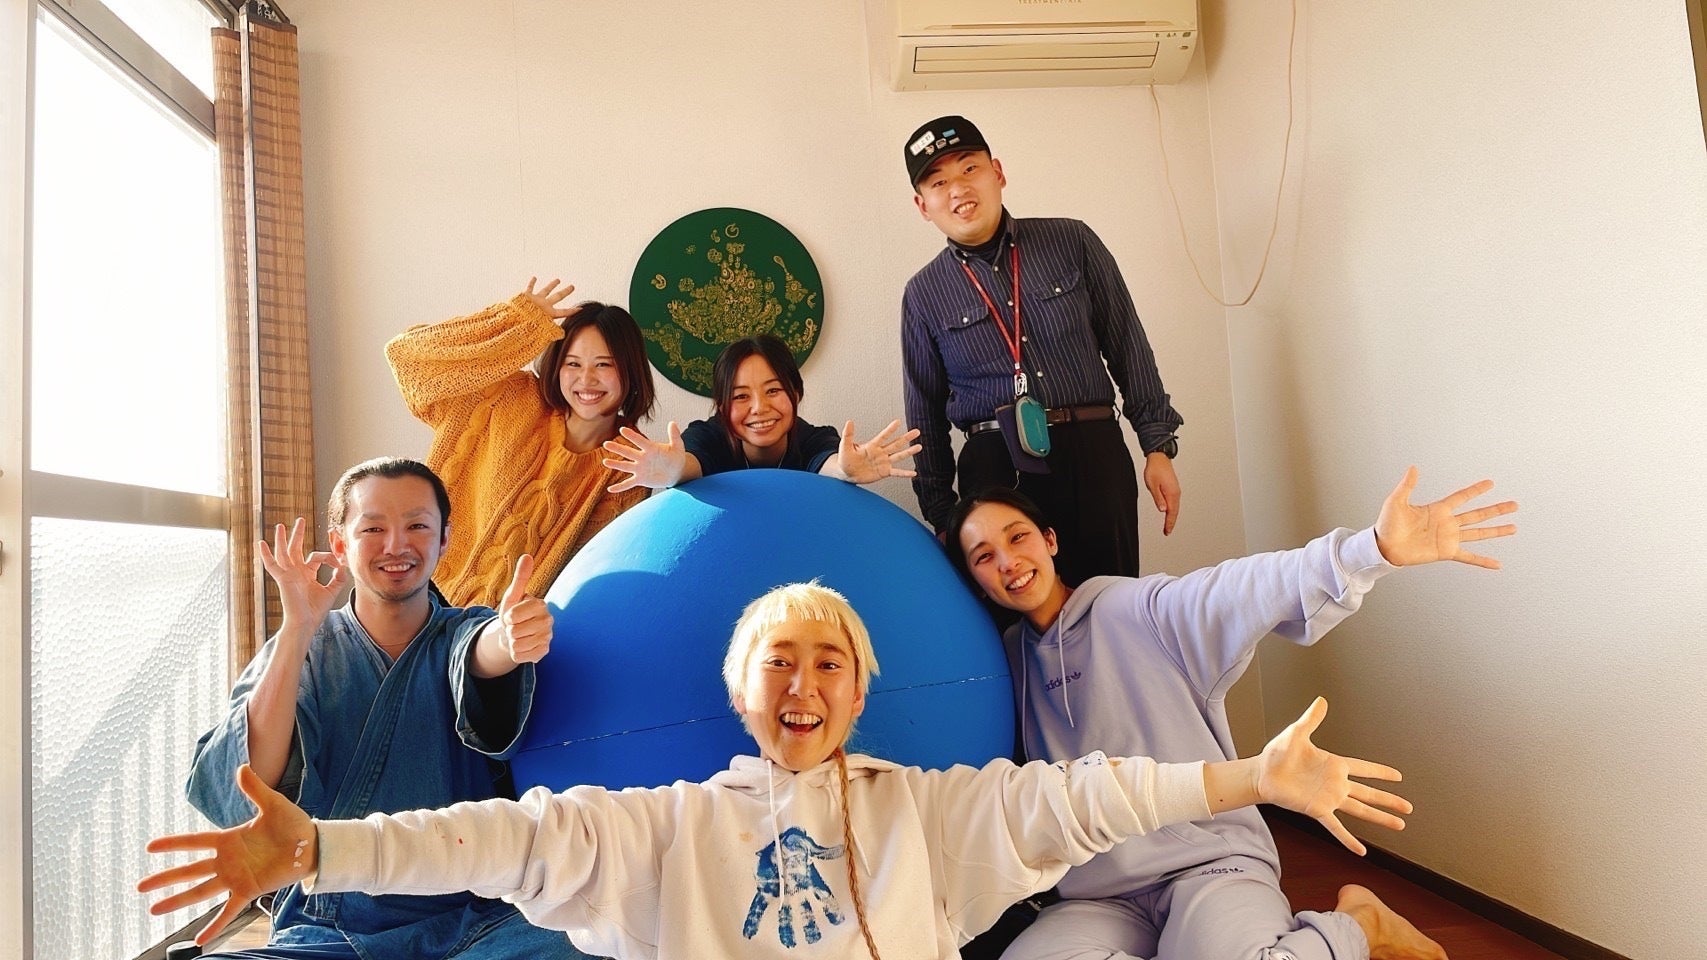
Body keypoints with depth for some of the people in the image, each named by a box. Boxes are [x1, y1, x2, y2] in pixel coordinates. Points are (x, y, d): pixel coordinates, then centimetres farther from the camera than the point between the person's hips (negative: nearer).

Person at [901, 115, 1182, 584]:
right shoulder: (923, 294, 6)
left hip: (1094, 456, 1)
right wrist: (940, 514, 11)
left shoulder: (1072, 242, 6)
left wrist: (1158, 446, 3)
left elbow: (1128, 347, 8)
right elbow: (925, 413, 11)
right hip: (994, 469, 0)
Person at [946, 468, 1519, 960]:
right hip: (1097, 898, 4)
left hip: (1210, 863, -3)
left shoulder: (1138, 611, -4)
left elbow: (1251, 589, -21)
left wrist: (1373, 551, -36)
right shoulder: (1007, 659, 10)